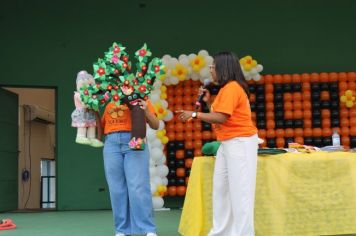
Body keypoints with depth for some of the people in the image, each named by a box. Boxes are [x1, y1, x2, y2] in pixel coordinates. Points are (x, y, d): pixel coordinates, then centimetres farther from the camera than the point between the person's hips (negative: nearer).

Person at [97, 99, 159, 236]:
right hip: (111, 144, 4)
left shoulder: (141, 100, 12)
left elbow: (155, 125, 6)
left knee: (138, 187, -10)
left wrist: (146, 111, -10)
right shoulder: (109, 104, 23)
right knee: (117, 189, 2)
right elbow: (102, 126, 29)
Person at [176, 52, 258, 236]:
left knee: (239, 190, -9)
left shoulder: (232, 87, -15)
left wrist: (194, 114, -15)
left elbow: (221, 118, -21)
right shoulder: (226, 89, 17)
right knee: (220, 188, 11)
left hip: (240, 142, -11)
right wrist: (208, 102, 7)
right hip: (228, 143, 11)